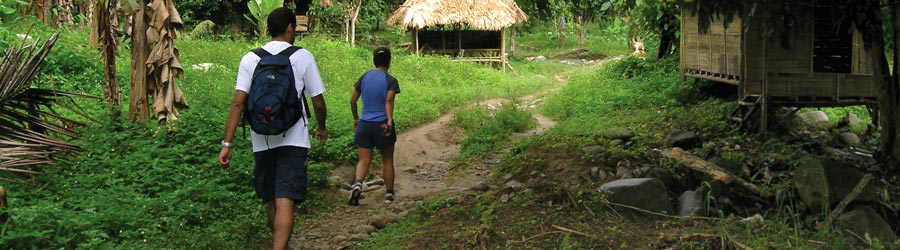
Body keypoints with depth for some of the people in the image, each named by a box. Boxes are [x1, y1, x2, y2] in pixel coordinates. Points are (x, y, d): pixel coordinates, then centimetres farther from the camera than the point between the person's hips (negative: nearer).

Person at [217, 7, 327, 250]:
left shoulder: (250, 59, 3)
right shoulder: (303, 57, -1)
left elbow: (238, 102, -6)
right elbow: (318, 102, 2)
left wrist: (227, 143, -7)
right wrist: (321, 127, 21)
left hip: (262, 141, 3)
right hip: (293, 139, -3)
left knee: (270, 200, 18)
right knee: (285, 202, -9)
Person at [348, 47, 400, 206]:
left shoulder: (364, 77, 8)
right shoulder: (391, 81, -3)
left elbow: (353, 100, 10)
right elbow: (389, 100, -20)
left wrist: (355, 118, 23)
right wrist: (390, 120, -28)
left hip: (364, 124, 3)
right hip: (382, 124, -2)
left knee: (364, 160, 3)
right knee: (387, 160, 13)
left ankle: (358, 183, -26)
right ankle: (389, 194, 18)